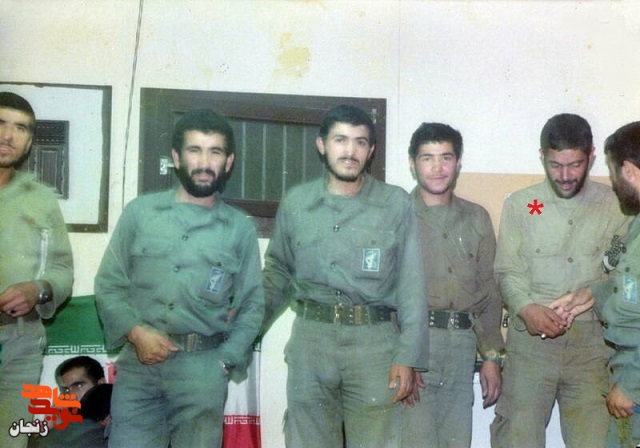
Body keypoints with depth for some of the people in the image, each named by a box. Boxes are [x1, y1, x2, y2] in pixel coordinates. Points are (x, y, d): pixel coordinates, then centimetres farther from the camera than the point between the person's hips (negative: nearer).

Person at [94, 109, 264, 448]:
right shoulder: (140, 212, 6)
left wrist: (225, 360, -1)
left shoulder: (241, 229, 7)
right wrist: (135, 332, -8)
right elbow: (108, 285, 7)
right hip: (139, 360, 0)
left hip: (203, 369, 0)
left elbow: (252, 305, 10)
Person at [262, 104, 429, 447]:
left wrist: (407, 357, -6)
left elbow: (411, 286, -1)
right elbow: (279, 271, 16)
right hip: (310, 340, 2)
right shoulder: (295, 202, 8)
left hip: (374, 341, -2)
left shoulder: (395, 204, 1)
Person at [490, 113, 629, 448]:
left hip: (592, 344, 0)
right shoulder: (519, 204, 7)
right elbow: (508, 272, 5)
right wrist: (527, 308, -14)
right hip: (530, 340, 0)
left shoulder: (615, 207, 6)